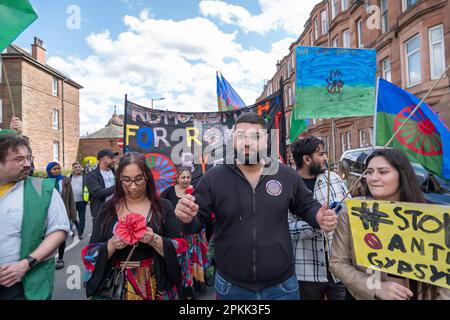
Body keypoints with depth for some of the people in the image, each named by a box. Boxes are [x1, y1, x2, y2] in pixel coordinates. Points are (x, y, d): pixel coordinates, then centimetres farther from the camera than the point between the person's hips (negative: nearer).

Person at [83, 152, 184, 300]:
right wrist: (111, 245, -20)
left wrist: (155, 240, -25)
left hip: (156, 287, -1)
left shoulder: (163, 207, -7)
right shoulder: (108, 209, -2)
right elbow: (91, 254, -1)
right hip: (117, 288, 1)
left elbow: (180, 249, -9)